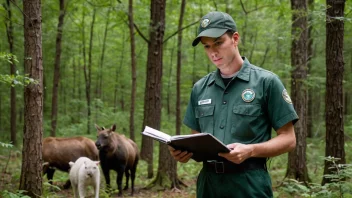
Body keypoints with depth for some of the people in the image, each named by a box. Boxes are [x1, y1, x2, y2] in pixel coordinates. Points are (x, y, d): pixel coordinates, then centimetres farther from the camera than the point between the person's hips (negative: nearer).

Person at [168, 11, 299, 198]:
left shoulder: (266, 82, -4)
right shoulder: (199, 88, 10)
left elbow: (288, 139, -4)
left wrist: (250, 150, -20)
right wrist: (185, 151, -5)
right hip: (208, 183, 4)